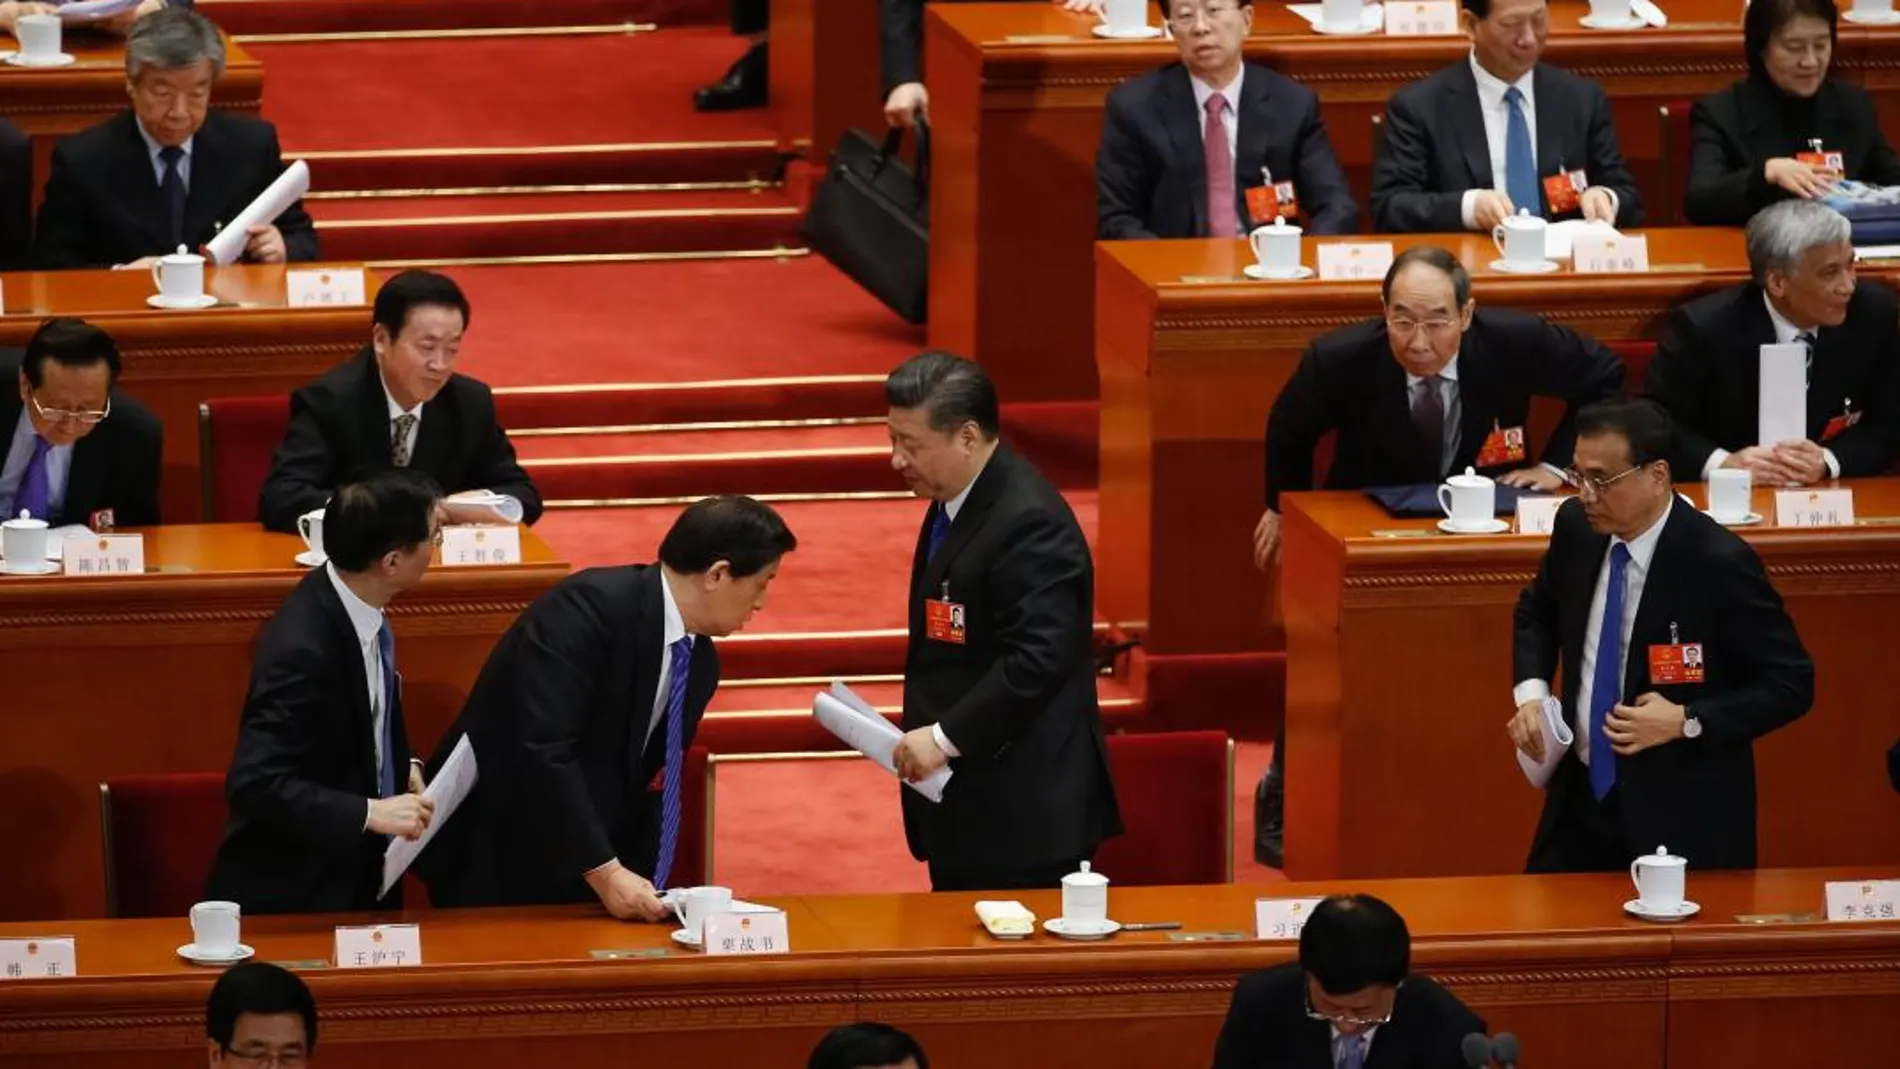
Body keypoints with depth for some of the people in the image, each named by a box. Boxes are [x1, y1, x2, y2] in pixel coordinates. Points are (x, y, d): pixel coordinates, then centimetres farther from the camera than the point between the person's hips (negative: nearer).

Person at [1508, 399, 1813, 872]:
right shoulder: (1576, 527, -1)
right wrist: (1530, 693, 2)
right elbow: (1537, 611, 20)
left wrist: (1687, 722, -21)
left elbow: (1792, 684, -11)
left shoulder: (1720, 564, -19)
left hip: (1682, 819, -5)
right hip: (1581, 798, 5)